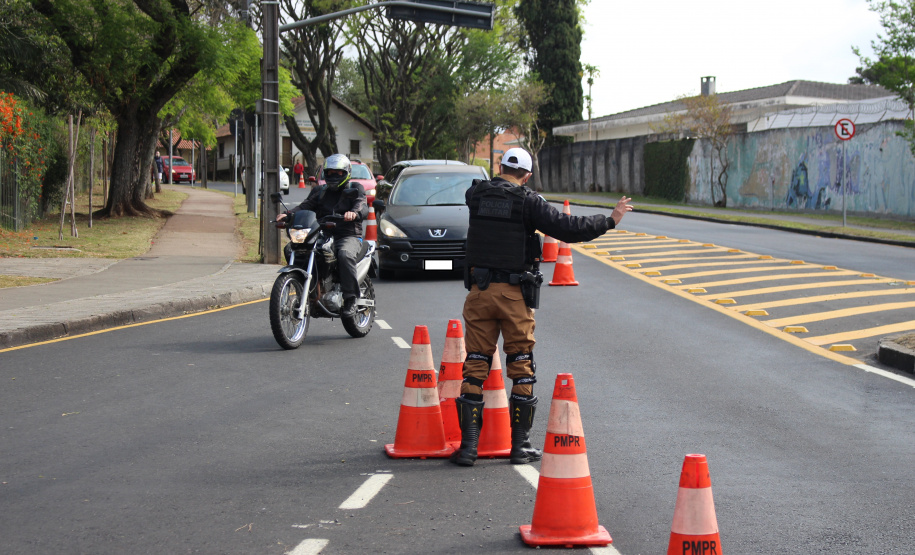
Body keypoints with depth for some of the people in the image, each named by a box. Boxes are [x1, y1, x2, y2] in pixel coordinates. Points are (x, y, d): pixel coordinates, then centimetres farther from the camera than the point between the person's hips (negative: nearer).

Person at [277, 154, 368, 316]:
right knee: (291, 249, -16)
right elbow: (305, 206, 8)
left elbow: (363, 206, -10)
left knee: (345, 254, -39)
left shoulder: (355, 189, 10)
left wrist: (355, 213, -35)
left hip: (349, 236, -5)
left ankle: (350, 298, -31)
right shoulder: (319, 191, 23)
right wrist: (288, 215, -14)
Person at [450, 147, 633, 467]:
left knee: (475, 366, 7)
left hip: (480, 290, 3)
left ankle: (468, 445, 3)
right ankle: (520, 445, 12)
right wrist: (610, 221, 1)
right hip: (515, 295, -3)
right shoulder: (528, 202, -9)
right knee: (522, 370, 8)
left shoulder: (476, 195, 3)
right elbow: (567, 229, -11)